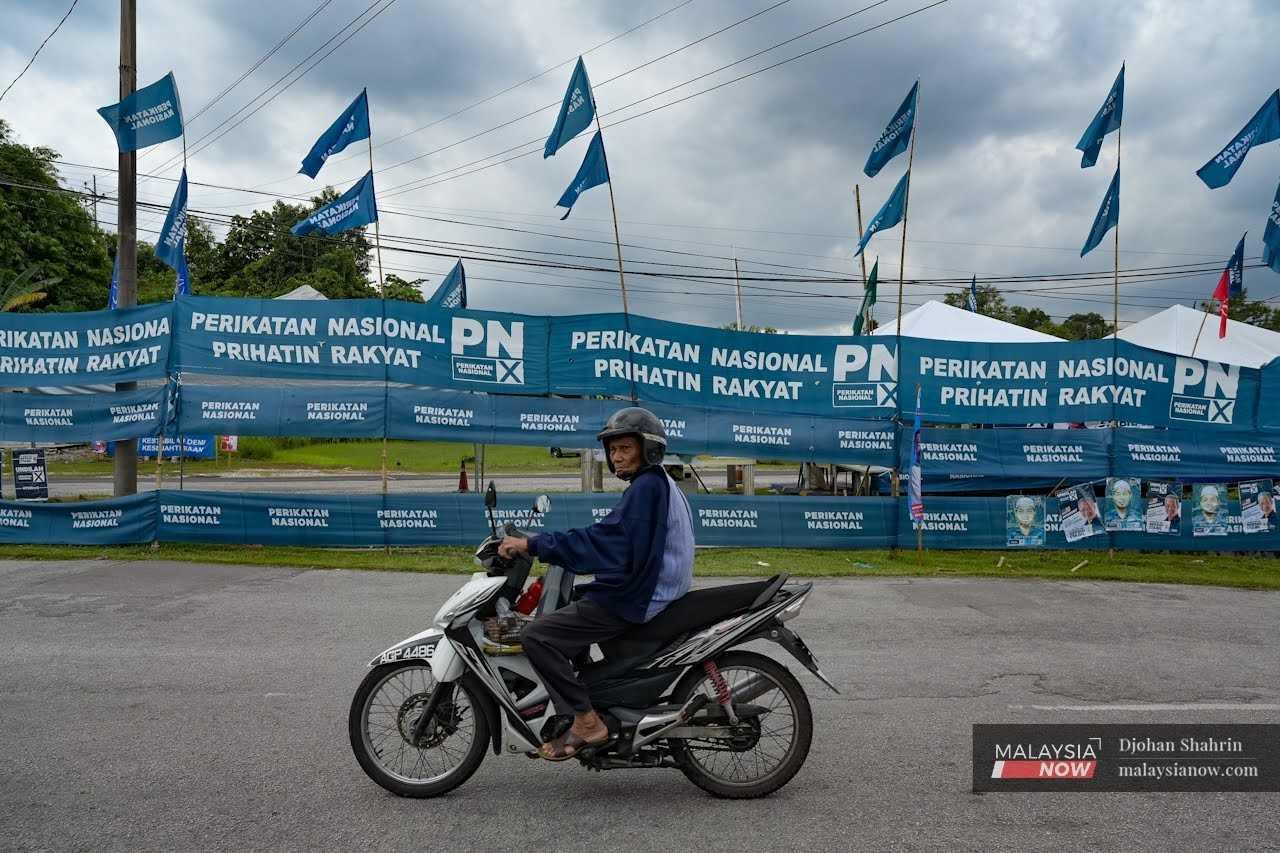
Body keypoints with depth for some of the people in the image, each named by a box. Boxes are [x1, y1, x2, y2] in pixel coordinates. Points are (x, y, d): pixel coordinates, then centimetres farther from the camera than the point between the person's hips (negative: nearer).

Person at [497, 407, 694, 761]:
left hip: (632, 600, -11)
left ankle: (586, 722, -9)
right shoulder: (661, 485, 16)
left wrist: (532, 545, -23)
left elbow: (604, 539, -24)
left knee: (537, 635, -14)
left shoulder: (647, 486, -16)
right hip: (650, 590, 11)